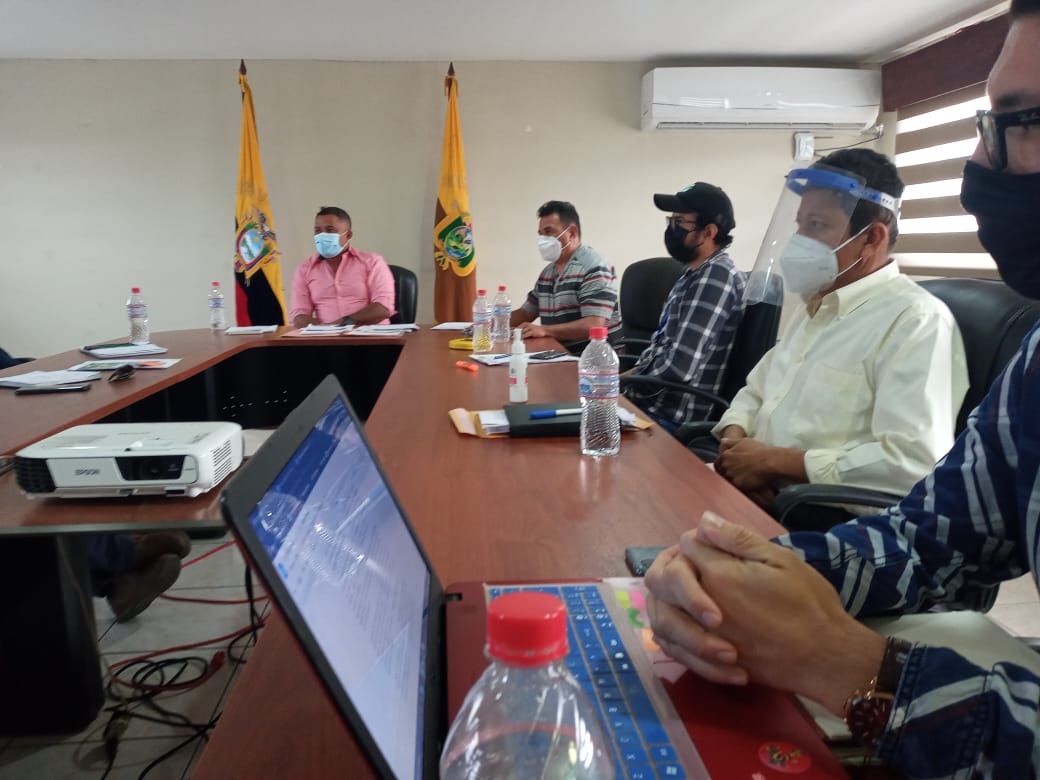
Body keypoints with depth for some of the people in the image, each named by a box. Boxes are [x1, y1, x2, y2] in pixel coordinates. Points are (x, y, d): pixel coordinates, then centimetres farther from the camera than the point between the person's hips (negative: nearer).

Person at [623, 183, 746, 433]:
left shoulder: (718, 275, -19)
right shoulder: (694, 273, 13)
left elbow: (679, 366, -25)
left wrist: (624, 390, -12)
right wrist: (628, 375, 7)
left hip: (673, 416, -9)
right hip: (656, 399, 9)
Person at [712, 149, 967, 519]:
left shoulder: (916, 320, -13)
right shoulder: (816, 306, 16)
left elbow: (916, 462, -25)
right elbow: (756, 391, 23)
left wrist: (775, 460, -19)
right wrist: (734, 437, -1)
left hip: (827, 523, -8)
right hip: (755, 496, 9)